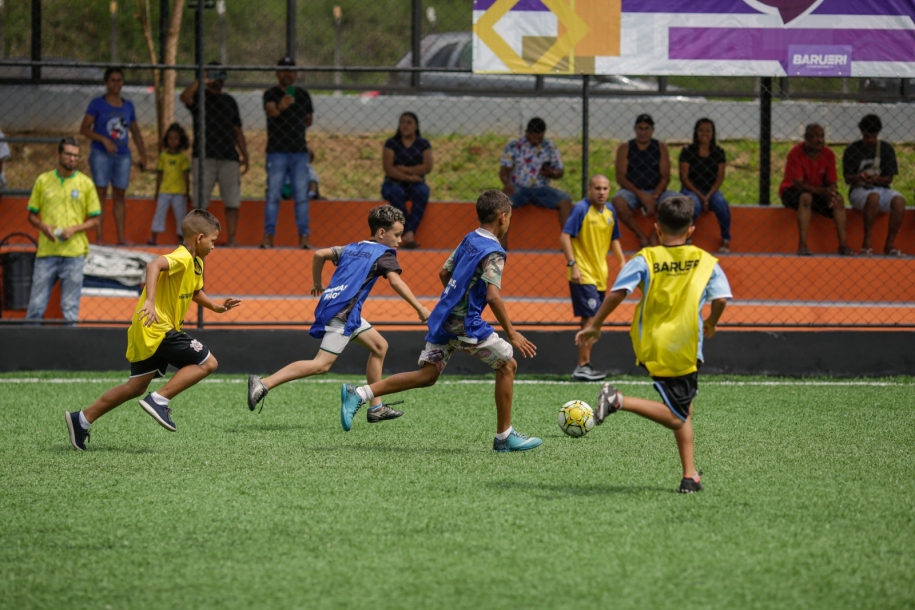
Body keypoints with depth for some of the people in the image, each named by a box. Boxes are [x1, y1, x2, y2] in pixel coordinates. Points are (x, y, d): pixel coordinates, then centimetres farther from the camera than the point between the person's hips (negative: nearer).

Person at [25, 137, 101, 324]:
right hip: (46, 252, 1)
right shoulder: (43, 181, 8)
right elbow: (32, 214, 14)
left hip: (74, 253, -1)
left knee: (71, 309, 0)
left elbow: (94, 220, 7)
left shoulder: (85, 183, 5)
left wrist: (74, 229, -10)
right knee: (36, 305, -1)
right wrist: (42, 226, -8)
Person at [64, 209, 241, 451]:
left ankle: (82, 419, 16)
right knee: (207, 362, -10)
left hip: (145, 335, 10)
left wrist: (217, 307, 21)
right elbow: (154, 265, -36)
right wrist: (150, 301, -47)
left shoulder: (196, 264, 16)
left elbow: (196, 292, 35)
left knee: (136, 387, 15)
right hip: (158, 329, -10)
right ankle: (159, 400, -13)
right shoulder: (182, 258, -17)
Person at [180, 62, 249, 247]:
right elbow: (185, 97, -19)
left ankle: (231, 239, 1)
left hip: (229, 157, 4)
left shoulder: (229, 101, 19)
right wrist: (202, 81, -23)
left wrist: (245, 156, 14)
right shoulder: (200, 97, 6)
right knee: (201, 202, -3)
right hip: (204, 157, -4)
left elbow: (238, 131, 20)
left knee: (232, 201, -2)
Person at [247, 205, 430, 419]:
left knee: (379, 346, 20)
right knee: (322, 364, -16)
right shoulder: (383, 254, 0)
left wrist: (317, 283, 30)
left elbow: (320, 254, 16)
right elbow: (395, 281, -15)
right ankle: (264, 384, -25)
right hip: (342, 312, -10)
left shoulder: (352, 248, 22)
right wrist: (419, 308, -16)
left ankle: (376, 408, 20)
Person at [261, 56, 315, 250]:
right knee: (273, 195, -4)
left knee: (301, 196, 2)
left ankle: (304, 237, 3)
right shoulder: (271, 94, -4)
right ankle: (268, 236, -4)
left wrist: (295, 130, 12)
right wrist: (280, 107, -47)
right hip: (277, 152, -3)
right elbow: (270, 110, -27)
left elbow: (309, 119, 24)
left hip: (299, 152, 3)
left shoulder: (303, 95, 10)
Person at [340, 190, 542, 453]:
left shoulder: (469, 240, 12)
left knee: (427, 375, 8)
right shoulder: (493, 253, -13)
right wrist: (512, 334, -21)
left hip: (443, 319, 8)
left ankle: (358, 394, -1)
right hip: (466, 325, -8)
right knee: (507, 364, 5)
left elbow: (444, 273, 22)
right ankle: (504, 436, 9)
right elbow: (493, 295, -24)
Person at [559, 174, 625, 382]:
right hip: (583, 275, -8)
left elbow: (614, 239, 22)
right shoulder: (581, 209, -13)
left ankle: (584, 365, 18)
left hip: (599, 275, 8)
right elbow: (565, 236, -17)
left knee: (591, 321, 11)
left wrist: (621, 260, 8)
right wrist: (573, 264, -24)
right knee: (591, 319, -13)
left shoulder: (610, 211, 9)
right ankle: (582, 367, -10)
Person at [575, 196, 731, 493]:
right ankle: (619, 401, -21)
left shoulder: (645, 259, 0)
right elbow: (721, 298, -8)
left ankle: (690, 475, 11)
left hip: (649, 346, 3)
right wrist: (710, 324, 12)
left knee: (684, 409, 18)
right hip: (684, 350, -3)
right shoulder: (706, 262, 1)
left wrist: (595, 325, -1)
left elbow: (616, 293, -11)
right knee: (677, 418, 0)